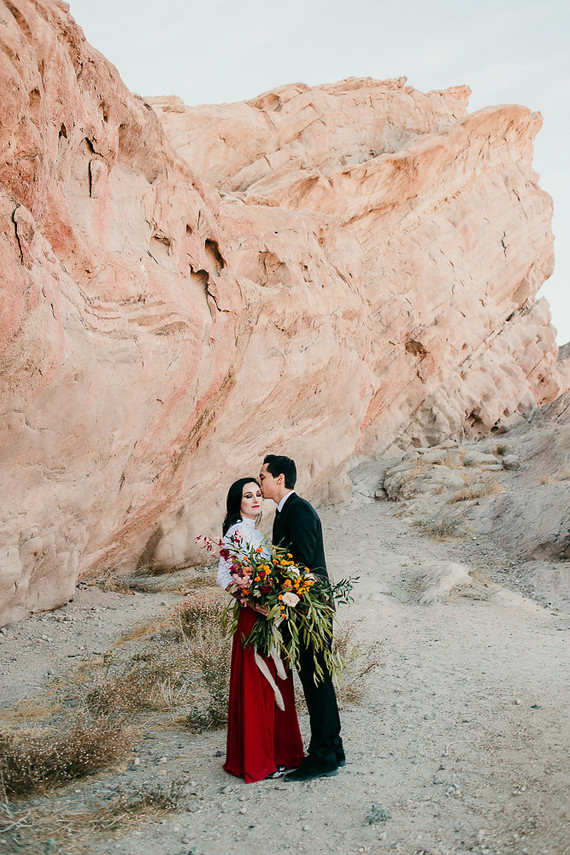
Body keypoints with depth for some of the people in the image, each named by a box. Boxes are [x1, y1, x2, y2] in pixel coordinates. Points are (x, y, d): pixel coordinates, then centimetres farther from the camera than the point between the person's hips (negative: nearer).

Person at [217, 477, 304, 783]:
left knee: (274, 685, 15)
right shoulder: (238, 532, -13)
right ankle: (257, 762, 11)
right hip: (254, 619, -9)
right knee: (257, 687, -1)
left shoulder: (254, 531, 15)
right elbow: (225, 576, -19)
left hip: (270, 618, 9)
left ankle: (276, 752, 26)